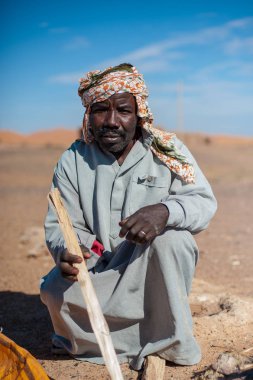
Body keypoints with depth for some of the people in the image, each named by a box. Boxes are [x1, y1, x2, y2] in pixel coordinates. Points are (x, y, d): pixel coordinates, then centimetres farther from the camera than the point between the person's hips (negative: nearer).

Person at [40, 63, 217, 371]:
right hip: (100, 270, 1)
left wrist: (165, 211, -36)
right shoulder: (72, 161, -3)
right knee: (54, 292, -26)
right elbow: (61, 225, -6)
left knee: (169, 236, -31)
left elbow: (204, 203, -13)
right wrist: (65, 252, -31)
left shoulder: (167, 152, -6)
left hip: (155, 272, 0)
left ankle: (171, 343, -15)